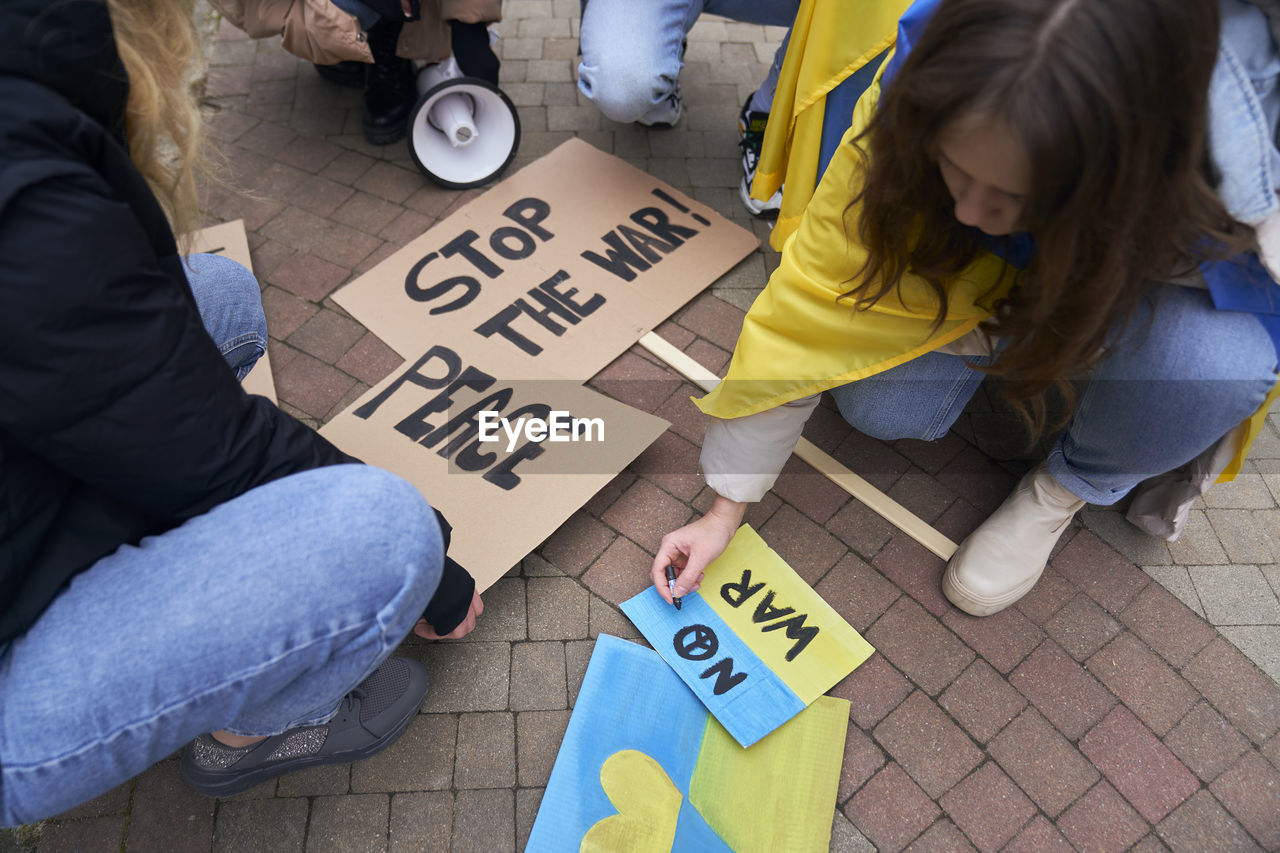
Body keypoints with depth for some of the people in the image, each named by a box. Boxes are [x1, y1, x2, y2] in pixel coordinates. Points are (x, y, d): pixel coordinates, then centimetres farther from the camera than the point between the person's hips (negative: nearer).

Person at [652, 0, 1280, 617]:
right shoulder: (917, 103, -35)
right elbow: (814, 301, -28)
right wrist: (727, 508, -22)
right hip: (997, 266, 2)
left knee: (1210, 363, -35)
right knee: (880, 405, -22)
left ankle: (1073, 485, -1)